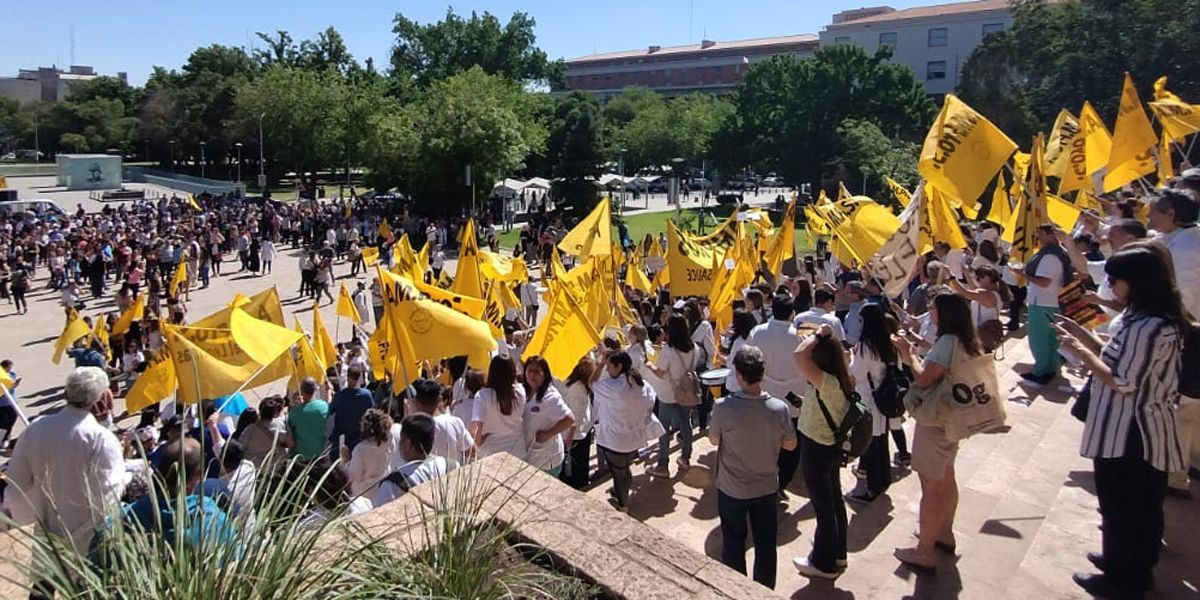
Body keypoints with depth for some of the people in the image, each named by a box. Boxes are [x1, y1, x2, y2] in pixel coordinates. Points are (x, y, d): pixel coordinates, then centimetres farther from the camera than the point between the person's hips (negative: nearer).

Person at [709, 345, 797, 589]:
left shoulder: (723, 407, -26)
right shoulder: (779, 408, -19)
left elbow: (714, 440, -7)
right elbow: (790, 445, -2)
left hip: (732, 489, -1)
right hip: (766, 487, 2)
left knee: (733, 544, 19)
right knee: (765, 544, 19)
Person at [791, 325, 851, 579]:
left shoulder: (828, 383, -31)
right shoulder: (841, 381, -3)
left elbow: (800, 355, -40)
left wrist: (818, 335, -29)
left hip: (816, 450, -10)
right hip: (831, 446, 10)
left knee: (823, 504, 7)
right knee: (834, 499, 23)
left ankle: (824, 563, 24)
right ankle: (837, 553, 42)